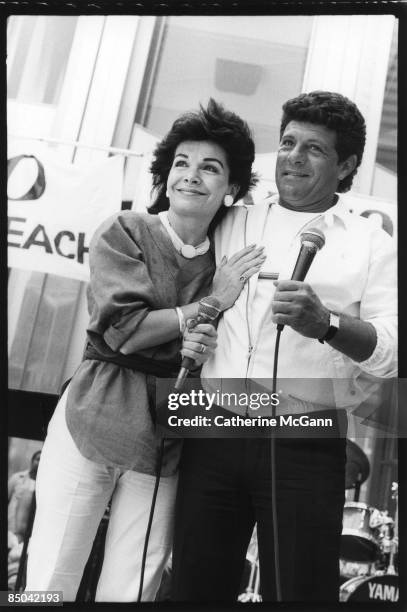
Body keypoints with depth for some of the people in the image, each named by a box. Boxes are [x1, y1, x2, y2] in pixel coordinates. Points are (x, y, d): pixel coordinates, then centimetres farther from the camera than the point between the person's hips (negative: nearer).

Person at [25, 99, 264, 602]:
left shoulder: (233, 263, 8)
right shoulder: (124, 232, 0)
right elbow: (120, 330, -11)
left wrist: (201, 350, -10)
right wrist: (209, 305, -7)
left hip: (166, 444, 3)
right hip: (94, 424, -2)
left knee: (129, 592, 5)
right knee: (49, 584, 2)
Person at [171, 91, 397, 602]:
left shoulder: (372, 245, 5)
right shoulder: (233, 225, 14)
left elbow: (391, 350, -7)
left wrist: (326, 323, -25)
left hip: (306, 446, -2)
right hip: (214, 435, 3)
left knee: (297, 591, 3)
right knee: (195, 590, 9)